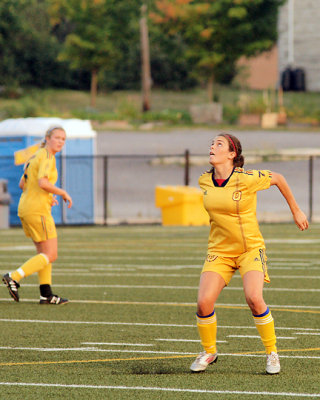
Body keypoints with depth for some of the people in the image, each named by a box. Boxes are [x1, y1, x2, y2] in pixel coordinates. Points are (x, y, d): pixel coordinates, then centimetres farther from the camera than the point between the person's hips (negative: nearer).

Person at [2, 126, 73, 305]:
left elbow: (22, 184, 21)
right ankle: (13, 278, -13)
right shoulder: (47, 156, -12)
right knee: (51, 255, -6)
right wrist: (64, 193, -12)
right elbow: (43, 183, -26)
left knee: (44, 253, 14)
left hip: (26, 208, 10)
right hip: (38, 210, -10)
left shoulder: (36, 156, 17)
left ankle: (46, 295, 14)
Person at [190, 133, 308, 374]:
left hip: (250, 248, -4)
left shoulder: (247, 179, -15)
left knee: (254, 298, -25)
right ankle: (209, 352, 12)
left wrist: (296, 211, 11)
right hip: (219, 250, 4)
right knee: (204, 303, -13)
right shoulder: (204, 182, -1)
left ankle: (272, 353, -5)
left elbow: (278, 179, 3)